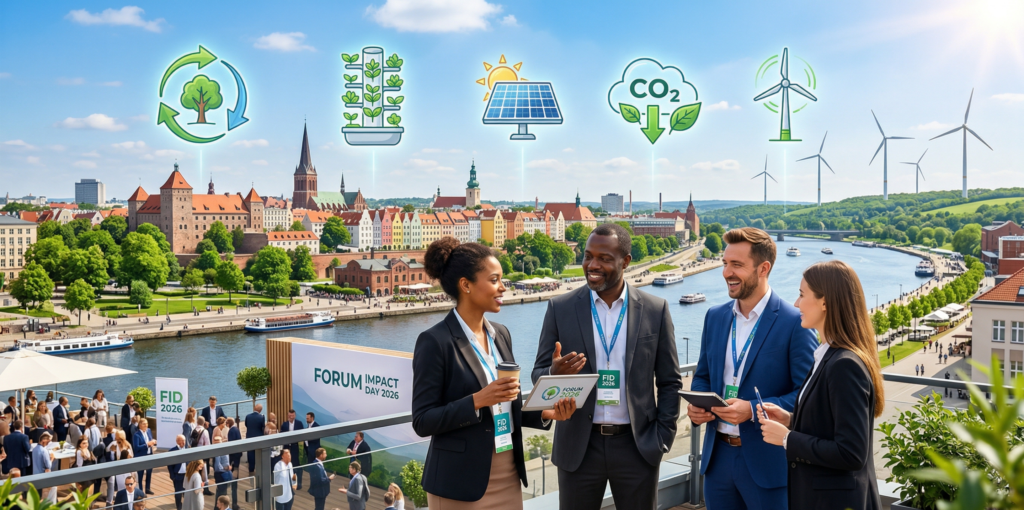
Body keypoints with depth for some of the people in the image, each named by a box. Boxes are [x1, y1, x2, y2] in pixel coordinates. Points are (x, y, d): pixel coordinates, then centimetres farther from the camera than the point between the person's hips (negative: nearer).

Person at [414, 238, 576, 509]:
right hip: (460, 484, -6)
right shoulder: (435, 341, -14)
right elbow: (423, 421, -15)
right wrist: (477, 400, -25)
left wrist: (545, 413, -3)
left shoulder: (501, 334, 7)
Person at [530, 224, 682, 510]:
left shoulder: (655, 310, 0)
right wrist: (555, 373, -21)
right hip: (578, 446, 0)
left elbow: (670, 382, 6)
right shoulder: (561, 309, -1)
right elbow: (539, 375, 1)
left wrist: (661, 438, -2)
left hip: (638, 446, 0)